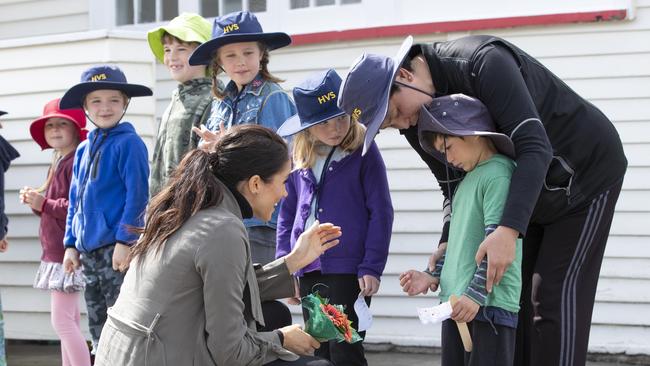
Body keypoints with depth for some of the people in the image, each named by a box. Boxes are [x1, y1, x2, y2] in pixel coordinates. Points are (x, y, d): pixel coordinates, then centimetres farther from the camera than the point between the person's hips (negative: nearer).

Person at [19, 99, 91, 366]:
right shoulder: (58, 162, 16)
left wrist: (44, 203, -20)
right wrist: (35, 201, 4)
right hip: (56, 252, 10)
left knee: (62, 320, -12)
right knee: (69, 320, 13)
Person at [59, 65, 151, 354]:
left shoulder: (128, 143, -8)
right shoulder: (83, 150, 14)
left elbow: (137, 195, -12)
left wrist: (125, 241, -17)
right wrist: (71, 244, 14)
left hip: (117, 247, -7)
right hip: (89, 250, 7)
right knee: (98, 326, 13)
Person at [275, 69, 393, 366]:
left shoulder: (363, 153, -5)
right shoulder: (298, 159, 8)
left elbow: (380, 213, -6)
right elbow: (287, 214, 15)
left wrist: (372, 267, -12)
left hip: (349, 271, -5)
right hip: (308, 272, 5)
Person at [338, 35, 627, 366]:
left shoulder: (484, 63, -33)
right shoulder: (418, 124, -9)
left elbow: (534, 147, -39)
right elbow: (457, 190, -1)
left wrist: (509, 230, -49)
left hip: (588, 171, -8)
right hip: (533, 190, 8)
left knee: (555, 298, -12)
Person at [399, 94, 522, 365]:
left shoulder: (499, 173, -11)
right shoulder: (469, 178, 19)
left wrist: (476, 294, -20)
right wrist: (434, 276, 14)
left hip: (489, 303, -10)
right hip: (455, 302, 10)